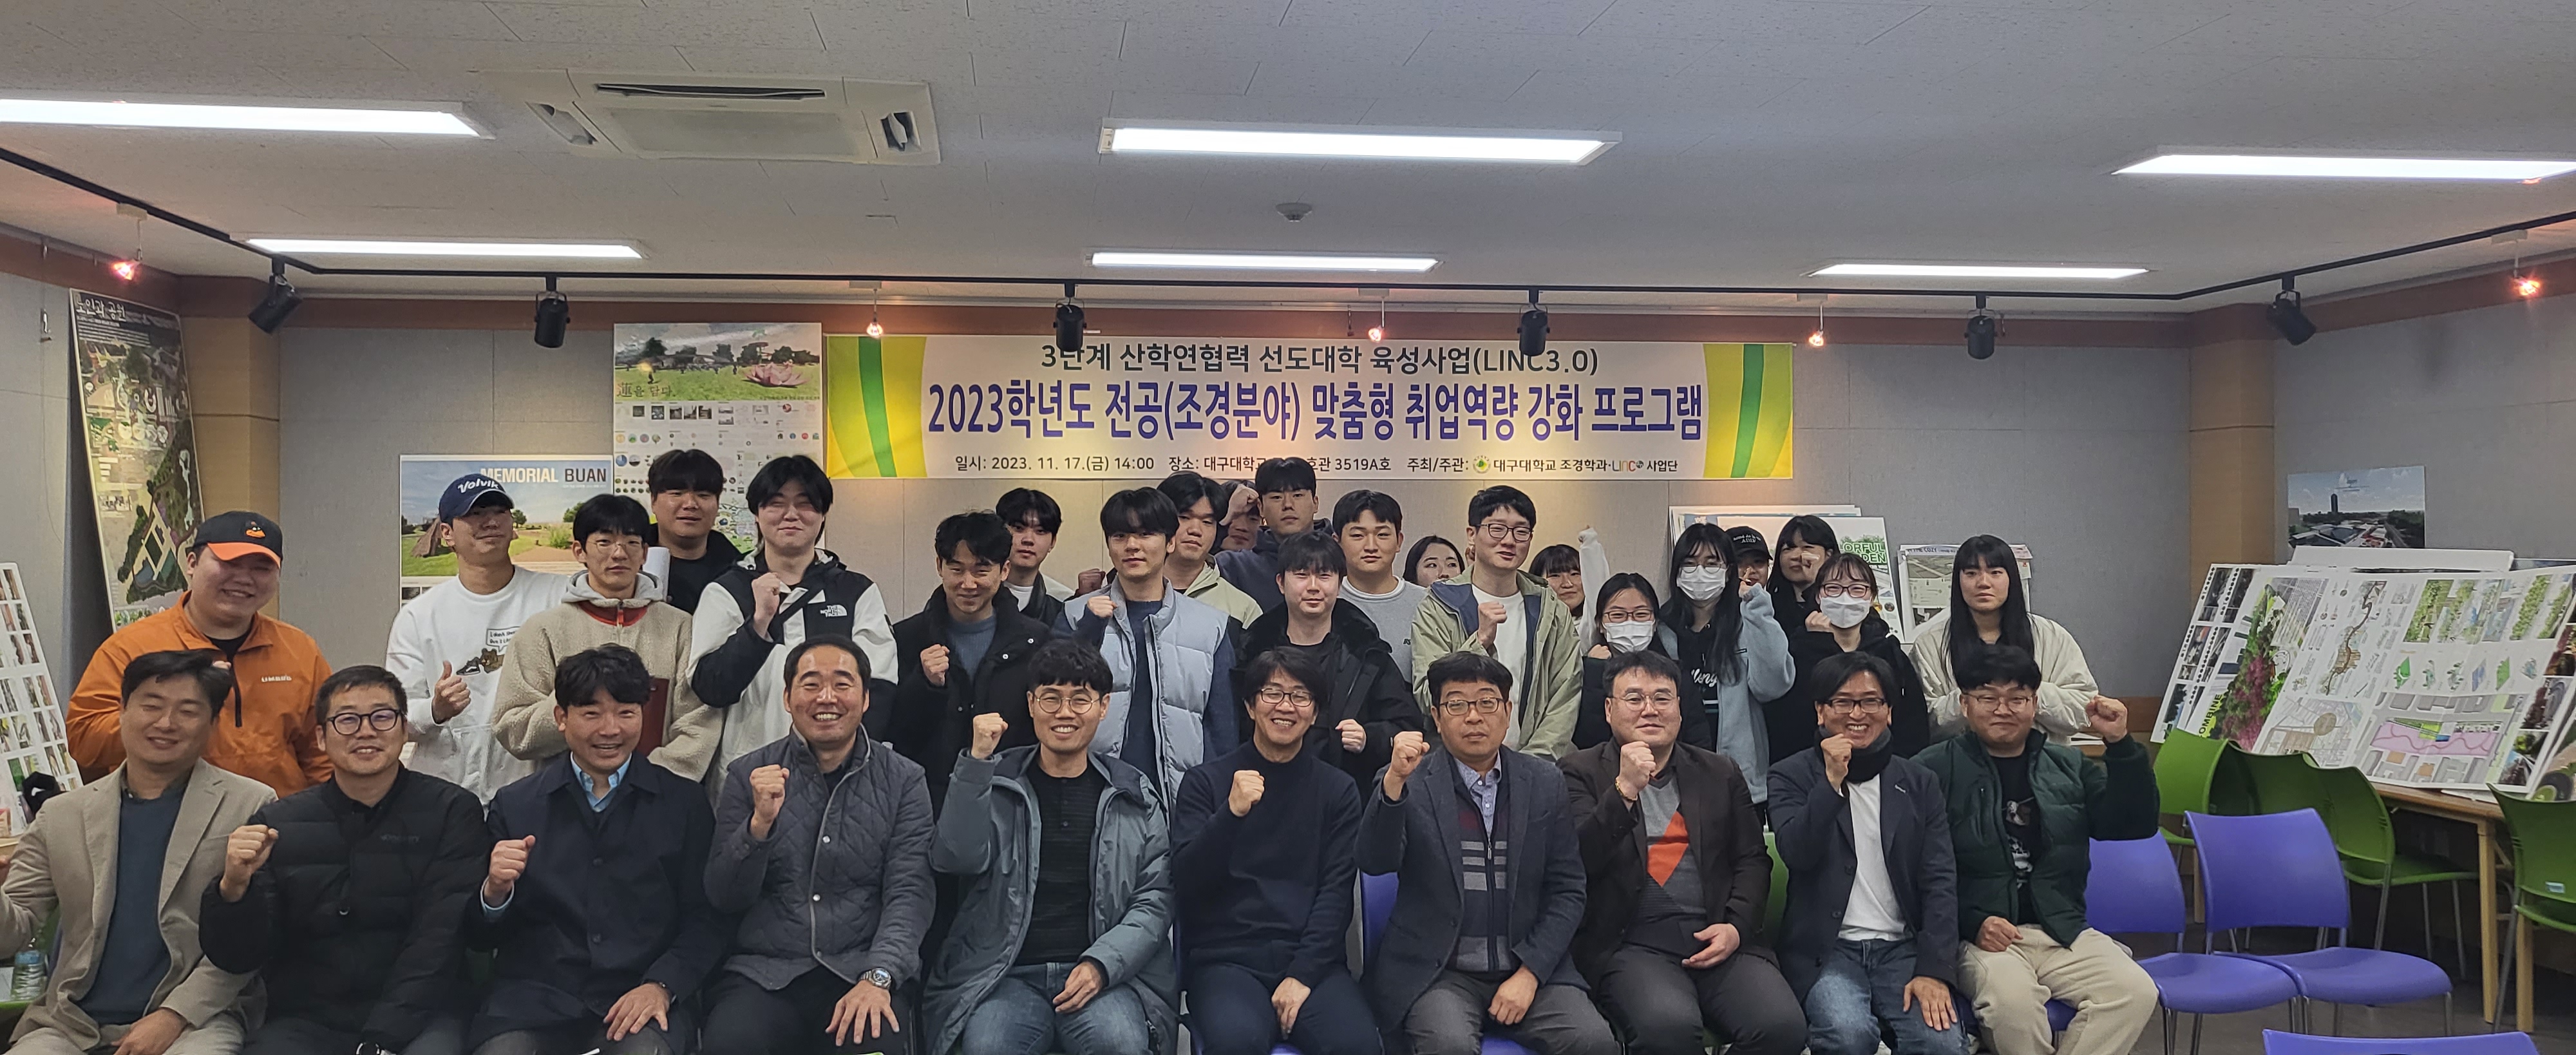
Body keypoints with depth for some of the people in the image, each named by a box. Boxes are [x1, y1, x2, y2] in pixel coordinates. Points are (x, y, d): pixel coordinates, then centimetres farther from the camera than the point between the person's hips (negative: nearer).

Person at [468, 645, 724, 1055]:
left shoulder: (685, 802, 7)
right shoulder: (514, 805, 10)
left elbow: (705, 921, 5)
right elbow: (479, 937, 11)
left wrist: (661, 986, -12)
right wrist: (495, 893, -10)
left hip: (640, 999, -1)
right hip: (534, 996, 2)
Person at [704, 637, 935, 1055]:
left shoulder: (903, 781, 6)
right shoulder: (748, 775, 8)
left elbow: (909, 894, -2)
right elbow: (724, 900, 4)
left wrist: (878, 978, -19)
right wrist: (760, 823, -14)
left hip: (862, 970, -1)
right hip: (763, 973, 1)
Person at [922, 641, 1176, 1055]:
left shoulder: (1133, 795, 12)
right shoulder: (994, 783, 12)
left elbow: (1155, 900, 7)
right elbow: (956, 859, -6)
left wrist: (1100, 966, -9)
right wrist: (977, 761, -14)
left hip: (1106, 972, 1)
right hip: (1007, 975, 0)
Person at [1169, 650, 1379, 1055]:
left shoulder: (1338, 789, 11)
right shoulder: (1207, 781, 6)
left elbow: (1337, 893, 4)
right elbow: (1185, 884, -2)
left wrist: (1303, 975, -10)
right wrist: (1231, 813, -17)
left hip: (1311, 960, 2)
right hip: (1227, 958, -1)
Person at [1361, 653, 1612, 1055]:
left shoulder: (1544, 783, 7)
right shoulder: (1411, 783, 0)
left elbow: (1568, 890, 6)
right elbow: (1375, 863, -15)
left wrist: (1530, 973, -6)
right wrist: (1395, 780, -29)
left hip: (1530, 966, 3)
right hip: (1435, 972, -2)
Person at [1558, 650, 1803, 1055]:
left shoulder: (1720, 774, 20)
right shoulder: (1583, 772, 8)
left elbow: (1753, 860, 16)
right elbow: (1578, 862, -5)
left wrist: (1736, 926, -1)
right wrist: (1625, 790, -17)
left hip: (1717, 940, 4)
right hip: (1632, 942, -3)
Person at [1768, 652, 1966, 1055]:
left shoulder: (1919, 783, 12)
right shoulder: (1792, 776, 5)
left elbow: (1940, 881, 4)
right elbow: (1796, 854, -10)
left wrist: (1934, 971, -9)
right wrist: (1832, 782, -19)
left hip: (1903, 947, 2)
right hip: (1826, 948, -2)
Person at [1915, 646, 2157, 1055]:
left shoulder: (2068, 766, 17)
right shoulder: (1937, 769, 0)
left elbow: (2134, 825, 8)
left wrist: (2121, 746, -2)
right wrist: (1971, 923, -14)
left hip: (2063, 930, 5)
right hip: (1982, 935, -5)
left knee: (2136, 992, -21)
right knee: (2013, 998, -34)